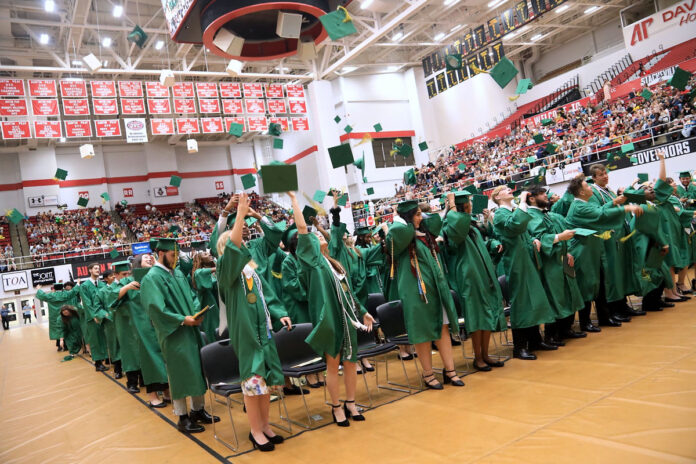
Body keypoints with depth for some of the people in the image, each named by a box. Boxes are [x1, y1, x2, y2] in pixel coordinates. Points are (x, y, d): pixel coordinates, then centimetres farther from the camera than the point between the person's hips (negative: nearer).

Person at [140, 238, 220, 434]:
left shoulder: (178, 273, 12)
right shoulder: (152, 278, -11)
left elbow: (191, 295, 16)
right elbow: (156, 308, -19)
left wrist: (197, 312, -4)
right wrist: (182, 320, -20)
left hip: (191, 329, 7)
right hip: (173, 334, -7)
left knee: (197, 369, 12)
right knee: (180, 373, 0)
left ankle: (198, 410, 25)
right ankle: (183, 418, 12)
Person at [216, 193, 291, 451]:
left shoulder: (252, 271, 14)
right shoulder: (226, 270, -7)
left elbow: (268, 295, 15)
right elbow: (232, 248, -26)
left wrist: (280, 314, -1)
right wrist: (240, 215, -32)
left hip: (262, 329, 7)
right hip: (244, 331, -7)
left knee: (265, 378, 10)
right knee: (252, 381, -2)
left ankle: (265, 425, 23)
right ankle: (255, 430, 11)